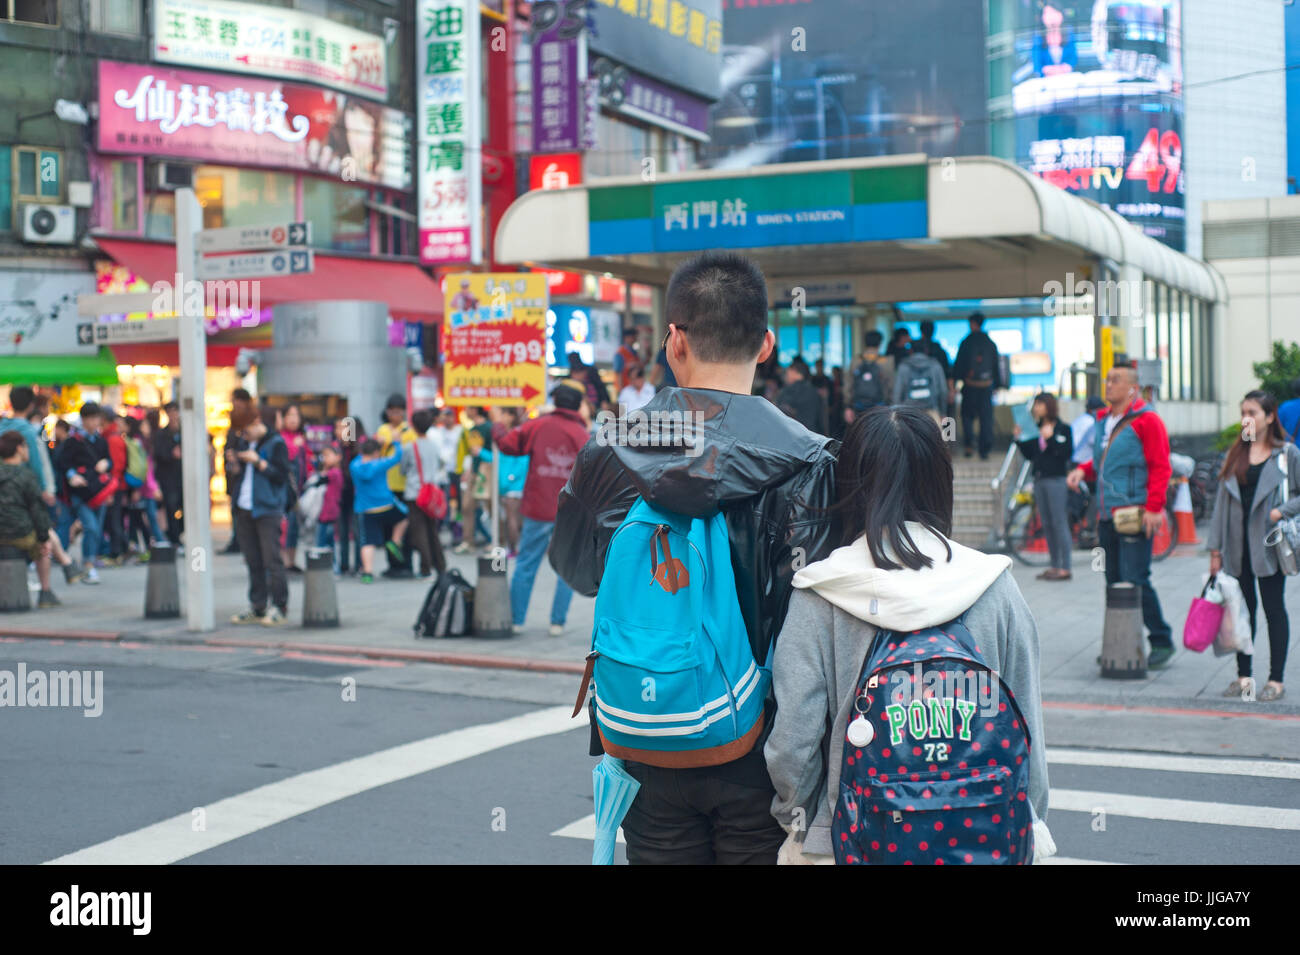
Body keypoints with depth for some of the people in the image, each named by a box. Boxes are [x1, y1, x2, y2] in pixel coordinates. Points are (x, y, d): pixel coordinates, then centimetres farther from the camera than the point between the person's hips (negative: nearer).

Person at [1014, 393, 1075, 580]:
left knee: (1060, 523, -8)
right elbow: (1029, 454, 15)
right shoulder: (1037, 430, 15)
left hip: (1057, 480, -7)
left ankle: (1065, 568, -6)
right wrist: (1018, 439, 4)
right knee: (1047, 525, 9)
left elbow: (1066, 452, -14)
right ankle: (1054, 566, 14)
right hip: (1040, 480, 7)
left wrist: (1050, 438, -19)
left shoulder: (1063, 429, -4)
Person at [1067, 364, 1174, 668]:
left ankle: (1162, 642, 0)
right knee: (1114, 581, 9)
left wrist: (1153, 507, -19)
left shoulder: (1146, 421, -7)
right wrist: (1083, 470, 8)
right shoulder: (1103, 422, 17)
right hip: (1107, 516, 8)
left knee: (1135, 580, -11)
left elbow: (1160, 467, -11)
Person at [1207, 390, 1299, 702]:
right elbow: (1222, 500, 10)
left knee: (1273, 608, 1)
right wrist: (1216, 548, 7)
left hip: (1268, 544, -4)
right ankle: (1243, 675, 16)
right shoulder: (1235, 454, 10)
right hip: (1238, 545, 4)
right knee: (1242, 608, 8)